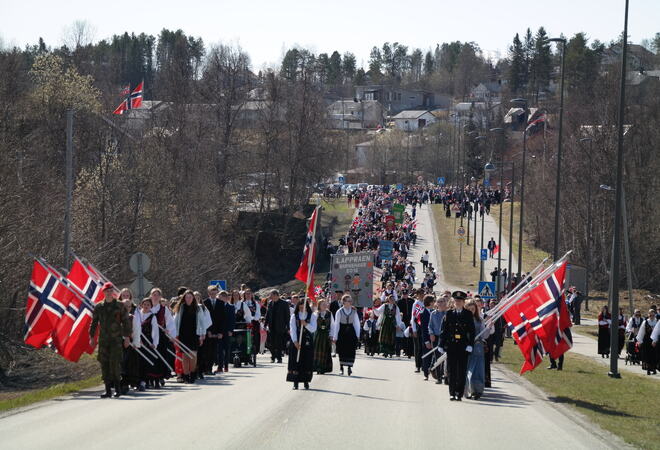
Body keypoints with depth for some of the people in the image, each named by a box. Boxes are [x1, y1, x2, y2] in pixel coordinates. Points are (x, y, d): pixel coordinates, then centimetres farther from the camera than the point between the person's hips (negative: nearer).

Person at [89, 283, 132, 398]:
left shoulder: (120, 306, 3)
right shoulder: (98, 307, 9)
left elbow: (126, 322, 5)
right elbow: (94, 323, 13)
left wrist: (127, 337, 0)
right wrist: (91, 337, 7)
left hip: (116, 339, -3)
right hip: (103, 340, 3)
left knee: (115, 362, -12)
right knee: (104, 364, 1)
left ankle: (117, 388, -3)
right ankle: (108, 390, 6)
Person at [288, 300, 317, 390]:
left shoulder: (312, 316, 5)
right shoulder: (294, 316, 4)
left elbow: (313, 329, -3)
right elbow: (292, 329, -2)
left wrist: (306, 324, -20)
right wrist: (295, 342, -12)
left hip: (307, 341, 0)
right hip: (296, 341, 0)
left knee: (307, 361, 0)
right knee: (295, 361, -4)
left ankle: (306, 382, 9)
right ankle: (295, 382, -2)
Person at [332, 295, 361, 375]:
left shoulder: (354, 311, 1)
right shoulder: (339, 312, -5)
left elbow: (356, 323, 6)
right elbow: (336, 324, -3)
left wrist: (357, 335, 1)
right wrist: (335, 337, -4)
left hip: (351, 332, 1)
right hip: (342, 332, -1)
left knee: (351, 350, -5)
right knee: (342, 350, 4)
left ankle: (349, 367, 0)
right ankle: (341, 367, 17)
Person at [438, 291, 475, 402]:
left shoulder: (468, 315, 5)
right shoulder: (449, 314, 8)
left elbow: (472, 331, 2)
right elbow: (444, 330, 7)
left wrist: (470, 345, -9)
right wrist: (442, 345, 1)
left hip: (463, 347, -1)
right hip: (451, 346, 1)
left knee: (461, 371, -1)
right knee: (451, 370, 3)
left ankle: (459, 393, 3)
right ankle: (452, 393, 10)